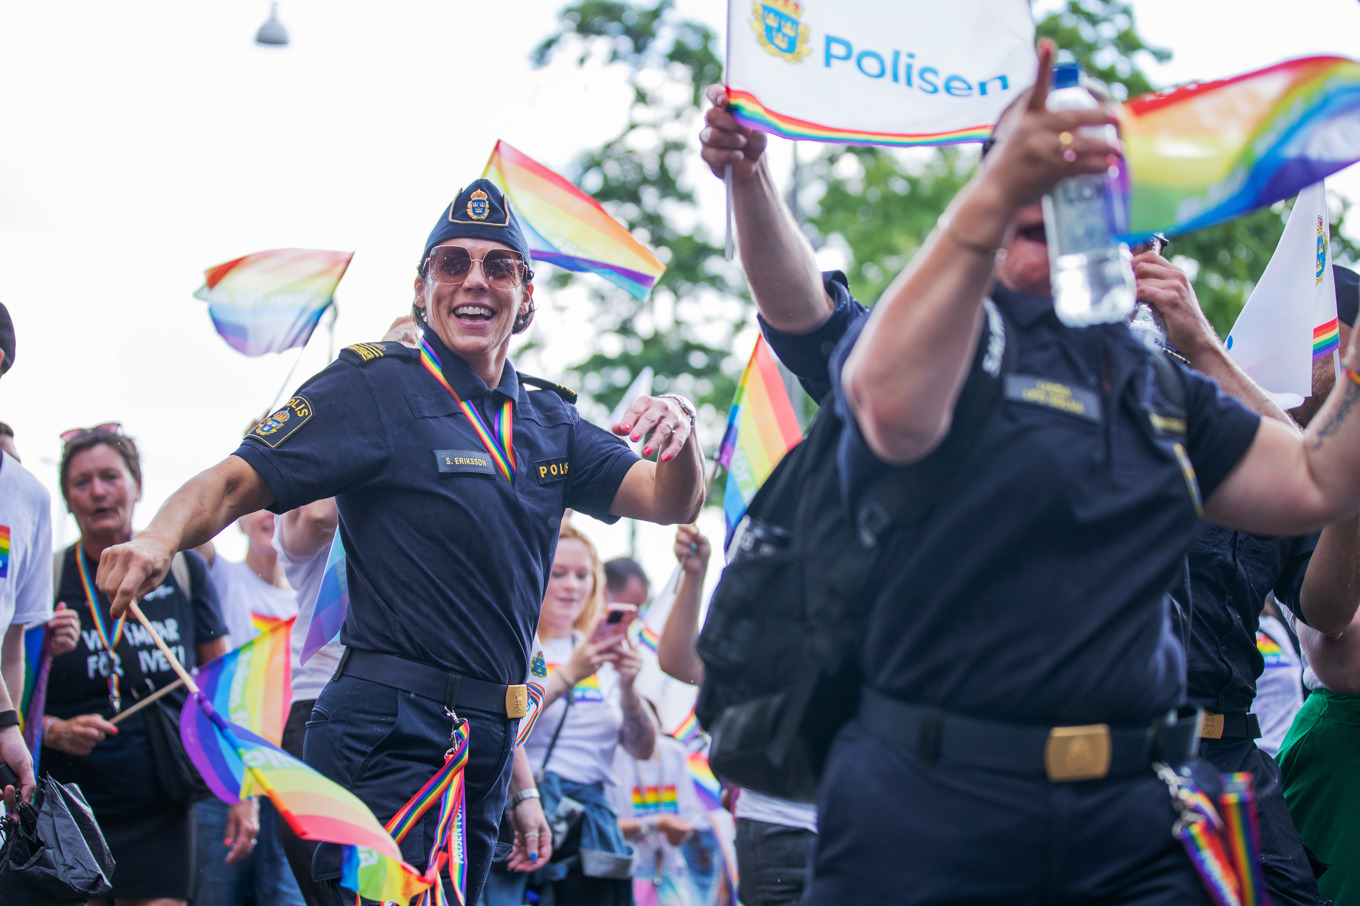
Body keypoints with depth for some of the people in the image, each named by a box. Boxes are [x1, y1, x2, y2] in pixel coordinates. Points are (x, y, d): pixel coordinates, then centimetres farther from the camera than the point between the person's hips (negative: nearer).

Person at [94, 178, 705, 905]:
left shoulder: (547, 423, 14)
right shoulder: (378, 387, -4)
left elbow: (671, 503, 8)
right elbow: (236, 482, -12)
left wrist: (678, 428, -15)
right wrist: (159, 538, -33)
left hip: (484, 751, 7)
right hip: (390, 739, -7)